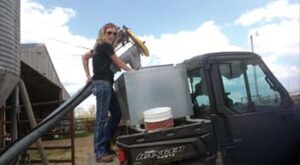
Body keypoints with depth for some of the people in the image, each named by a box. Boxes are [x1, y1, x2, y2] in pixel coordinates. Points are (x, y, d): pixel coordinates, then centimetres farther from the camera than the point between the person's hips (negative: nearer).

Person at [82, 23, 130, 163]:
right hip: (103, 83, -10)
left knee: (116, 114, 11)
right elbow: (118, 64, 0)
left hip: (104, 83, 10)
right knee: (102, 117, -11)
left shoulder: (99, 47, 21)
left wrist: (88, 75, 20)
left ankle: (104, 144, 18)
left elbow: (84, 57, 27)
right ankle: (100, 152, -8)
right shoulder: (106, 46, -5)